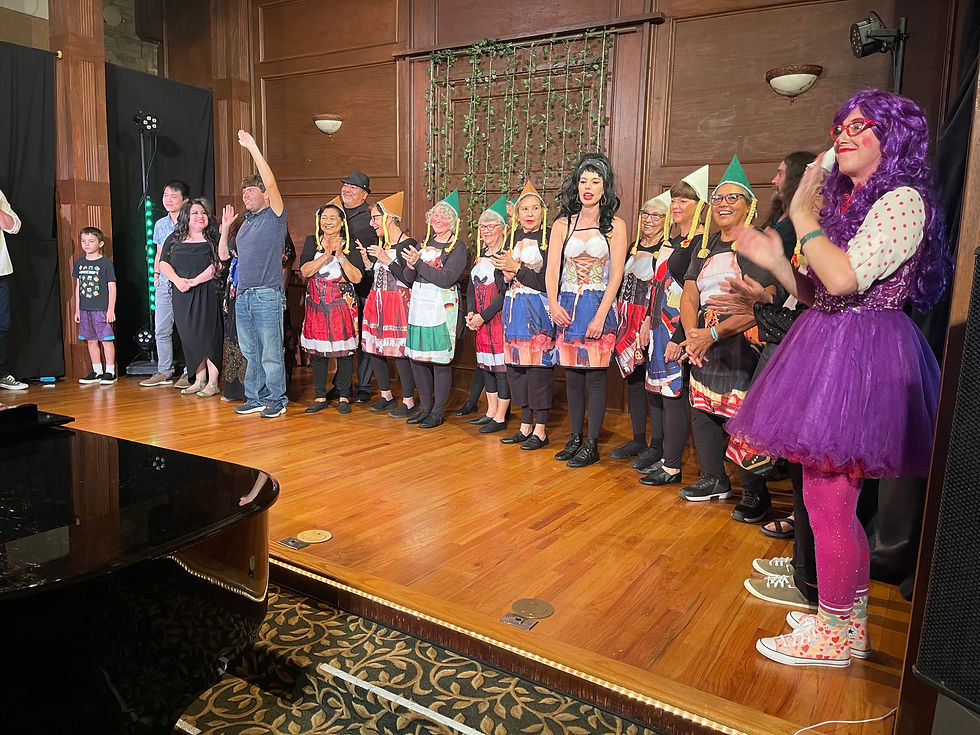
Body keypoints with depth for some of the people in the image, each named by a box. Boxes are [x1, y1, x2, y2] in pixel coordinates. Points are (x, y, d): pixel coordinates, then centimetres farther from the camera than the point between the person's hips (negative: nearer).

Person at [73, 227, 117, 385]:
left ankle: (110, 372, 3)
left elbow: (112, 287, -5)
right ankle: (97, 371, 17)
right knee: (91, 340, 9)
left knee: (106, 339, -4)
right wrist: (77, 309, 14)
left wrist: (111, 309, -9)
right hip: (85, 309, 5)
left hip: (102, 309, -5)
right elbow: (78, 287, 16)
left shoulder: (106, 263, -4)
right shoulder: (79, 263, 11)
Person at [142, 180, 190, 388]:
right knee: (161, 330, 8)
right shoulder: (160, 224, 14)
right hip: (164, 285, 6)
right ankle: (164, 372, 17)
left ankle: (189, 373, 8)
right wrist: (156, 274, 9)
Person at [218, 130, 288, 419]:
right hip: (243, 296, 7)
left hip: (267, 296, -7)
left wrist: (252, 148, -17)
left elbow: (271, 183, -17)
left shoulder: (274, 216, -1)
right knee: (251, 351, 12)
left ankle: (276, 399, 9)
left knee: (271, 352, -2)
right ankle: (255, 397, 22)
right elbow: (224, 255, 25)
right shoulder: (246, 222, 20)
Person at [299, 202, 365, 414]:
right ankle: (320, 397, 15)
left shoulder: (350, 246, 2)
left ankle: (344, 397, 10)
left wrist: (340, 256, -15)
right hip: (317, 303, 2)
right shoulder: (312, 242, 8)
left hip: (342, 303, -2)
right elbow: (305, 271, -6)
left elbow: (357, 278, -7)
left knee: (344, 350, -1)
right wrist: (326, 255, -15)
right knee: (317, 350, 4)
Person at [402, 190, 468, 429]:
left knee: (440, 359, -4)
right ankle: (425, 408, 20)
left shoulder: (458, 246, -2)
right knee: (417, 357, 6)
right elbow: (408, 278, 10)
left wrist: (418, 264, -15)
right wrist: (411, 265, -12)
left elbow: (447, 278, -15)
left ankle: (438, 412, 8)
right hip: (419, 303, 6)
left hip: (442, 305, -6)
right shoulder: (425, 242, 15)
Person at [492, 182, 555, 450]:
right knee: (517, 366, 8)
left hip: (538, 311, -7)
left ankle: (540, 430, 7)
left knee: (538, 366, -4)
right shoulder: (513, 238, 14)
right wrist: (506, 272, -6)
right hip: (514, 308, 7)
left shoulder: (549, 239, -7)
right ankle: (526, 426, 20)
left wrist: (517, 268, -12)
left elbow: (547, 282, -14)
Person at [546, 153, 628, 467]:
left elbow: (616, 276, -5)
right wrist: (554, 305, -12)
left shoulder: (615, 226, 1)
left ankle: (592, 445, 6)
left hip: (598, 307, -3)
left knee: (594, 376, -3)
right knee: (572, 375, 8)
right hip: (567, 307, 3)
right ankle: (575, 438, 20)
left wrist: (600, 316, -14)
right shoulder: (562, 224, 10)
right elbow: (552, 272, 5)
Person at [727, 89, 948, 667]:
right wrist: (776, 261, 7)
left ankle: (832, 634, 13)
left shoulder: (902, 200, -9)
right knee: (837, 499, 14)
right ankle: (852, 623, 29)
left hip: (861, 358, -9)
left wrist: (802, 215, -11)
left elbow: (845, 279, -23)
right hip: (830, 350, 10)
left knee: (826, 498, -5)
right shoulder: (848, 204, 19)